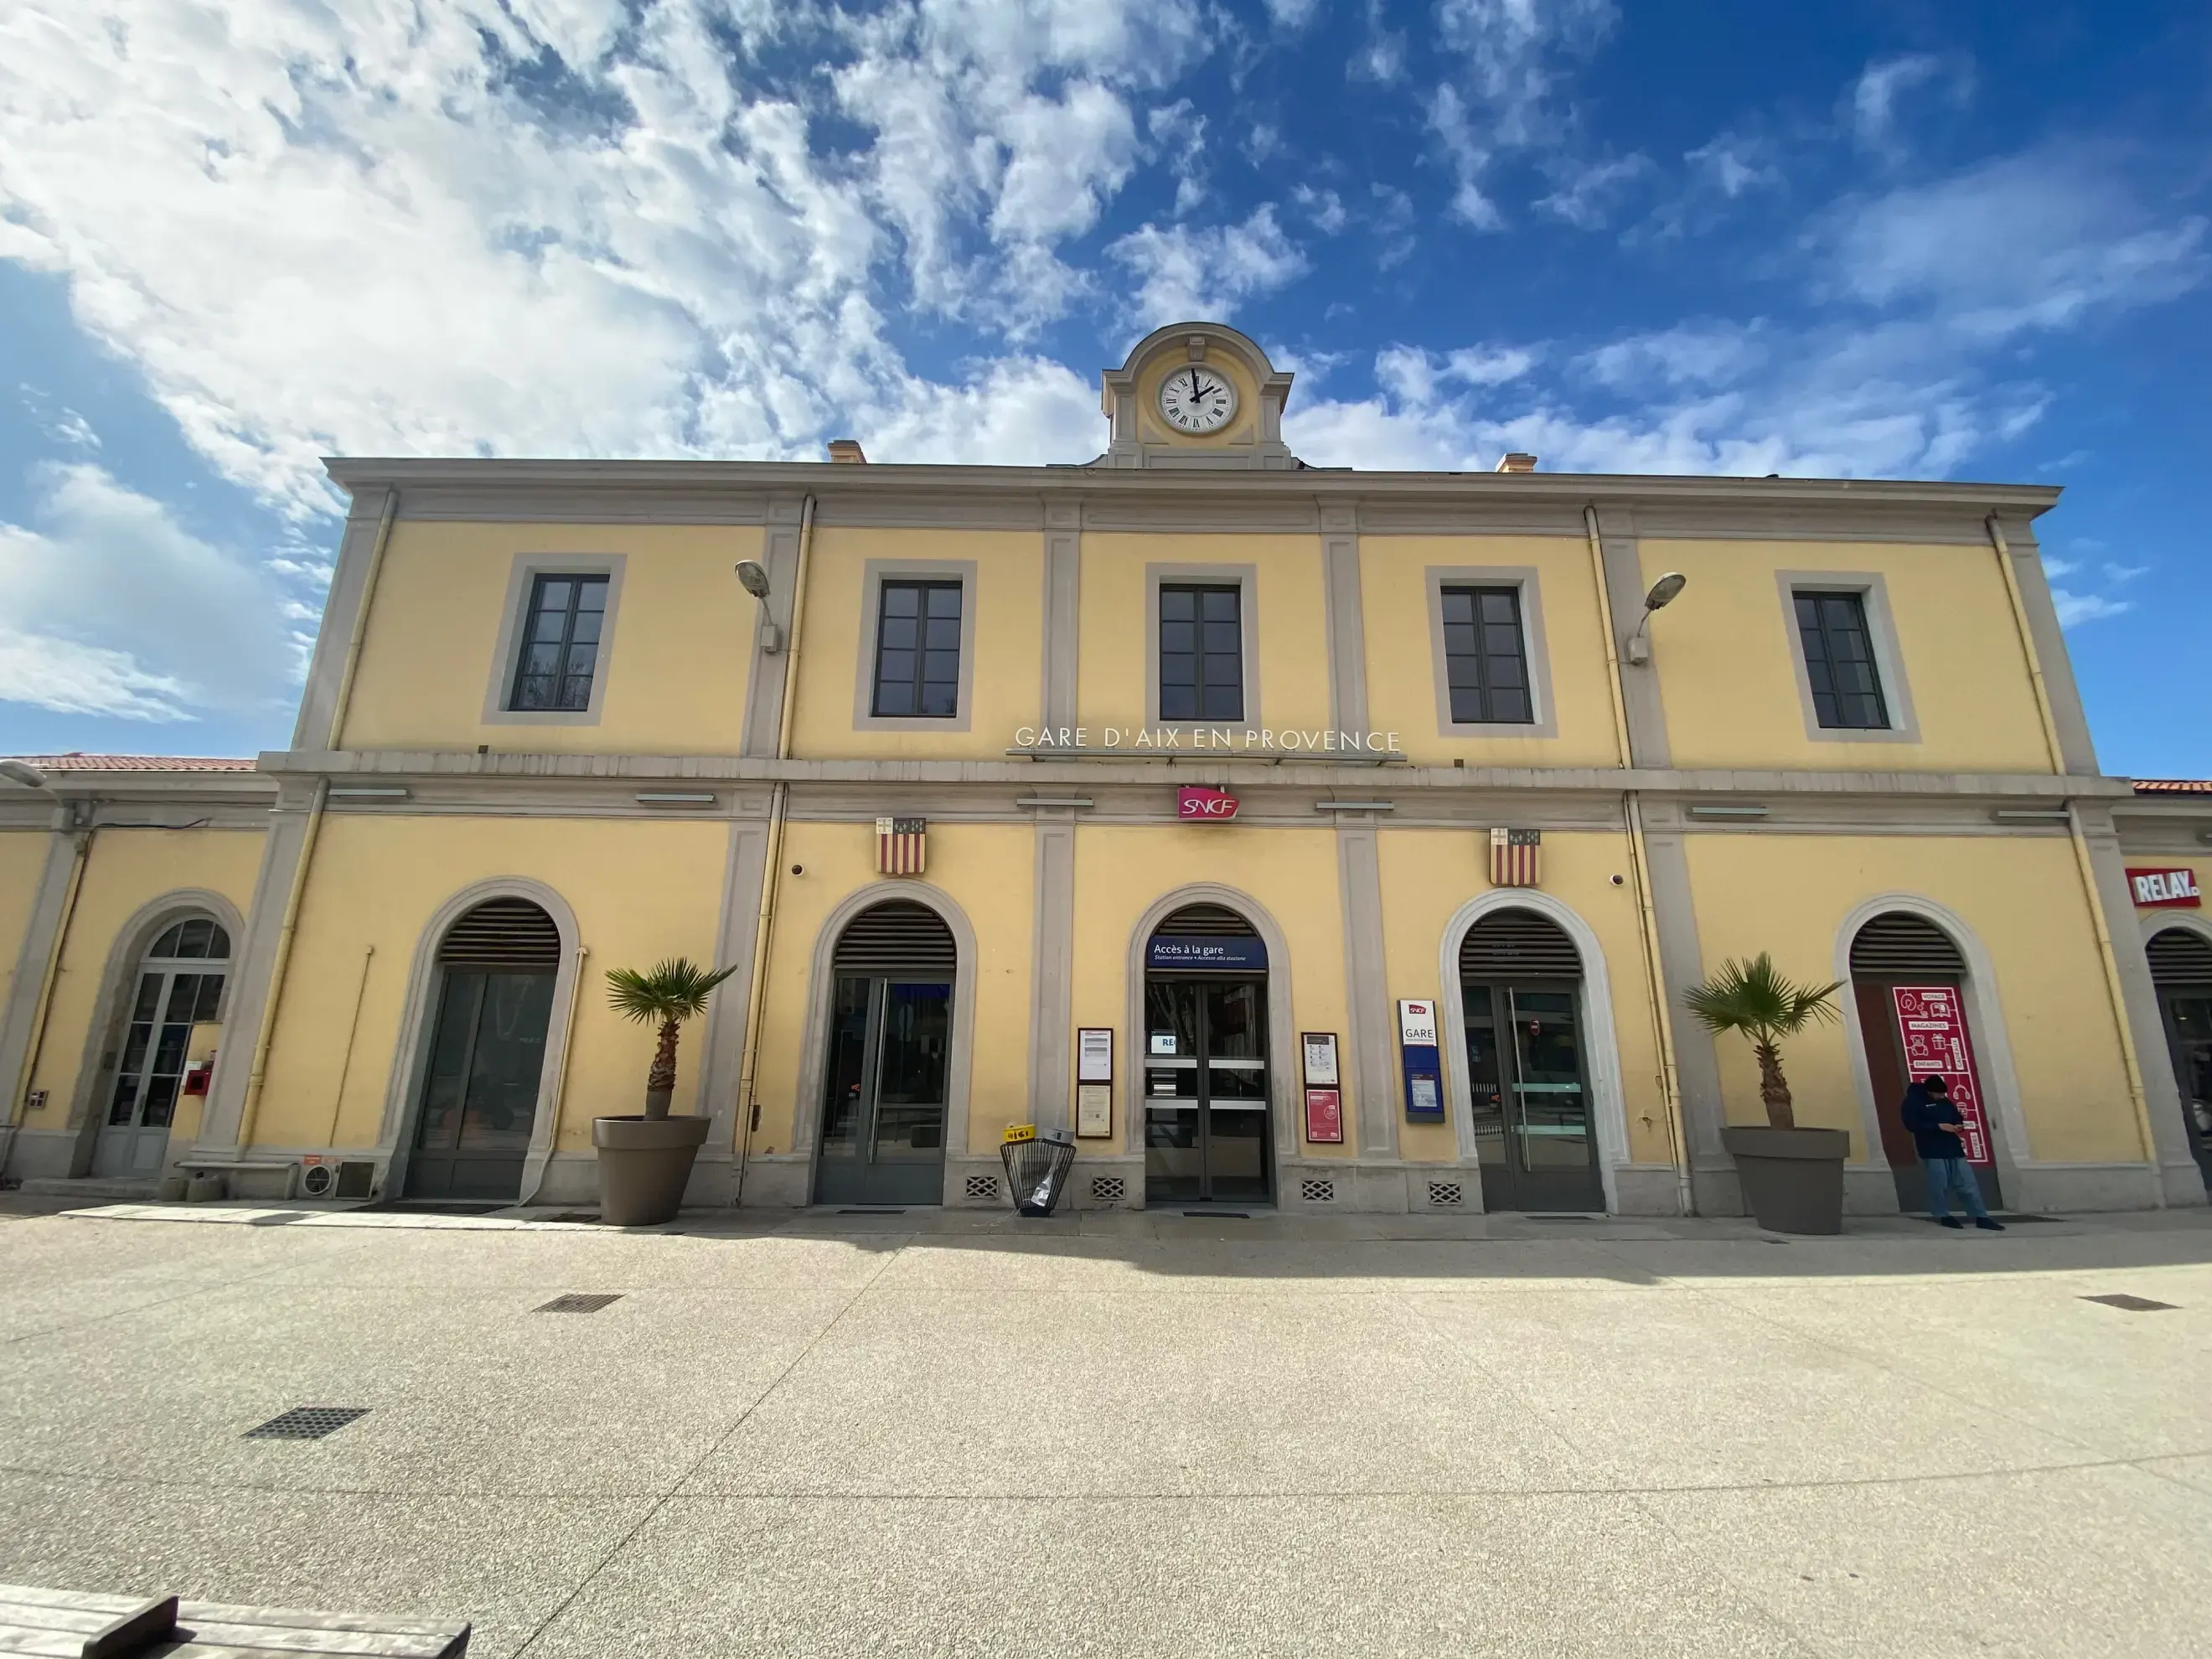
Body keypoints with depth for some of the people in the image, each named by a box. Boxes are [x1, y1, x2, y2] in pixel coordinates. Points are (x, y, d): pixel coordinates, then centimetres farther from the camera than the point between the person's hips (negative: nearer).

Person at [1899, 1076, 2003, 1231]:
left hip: (1953, 1148, 7)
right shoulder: (1913, 1102, -9)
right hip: (1933, 1151, -6)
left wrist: (1959, 1124, -1)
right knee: (1939, 1185, -2)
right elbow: (1912, 1124, -18)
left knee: (1968, 1183, 6)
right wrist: (1939, 1126, -21)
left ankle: (1981, 1217, 12)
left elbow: (1956, 1117, 23)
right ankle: (1944, 1216, 11)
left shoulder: (1945, 1101, 14)